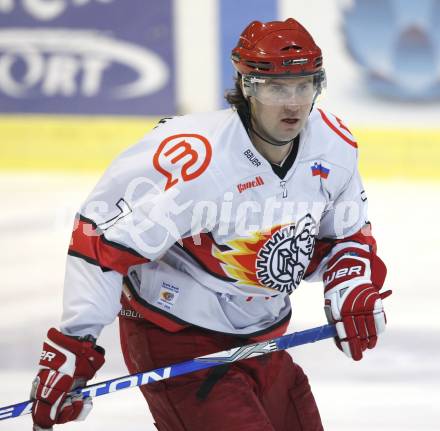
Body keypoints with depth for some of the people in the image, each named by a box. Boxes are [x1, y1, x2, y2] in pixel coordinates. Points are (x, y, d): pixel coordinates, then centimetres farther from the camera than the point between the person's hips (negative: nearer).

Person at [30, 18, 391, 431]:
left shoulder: (334, 145, -6)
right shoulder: (194, 159, -29)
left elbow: (348, 234, 13)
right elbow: (101, 239, -26)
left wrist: (354, 289, -7)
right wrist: (72, 343, -28)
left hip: (262, 336, 8)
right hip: (174, 340, -8)